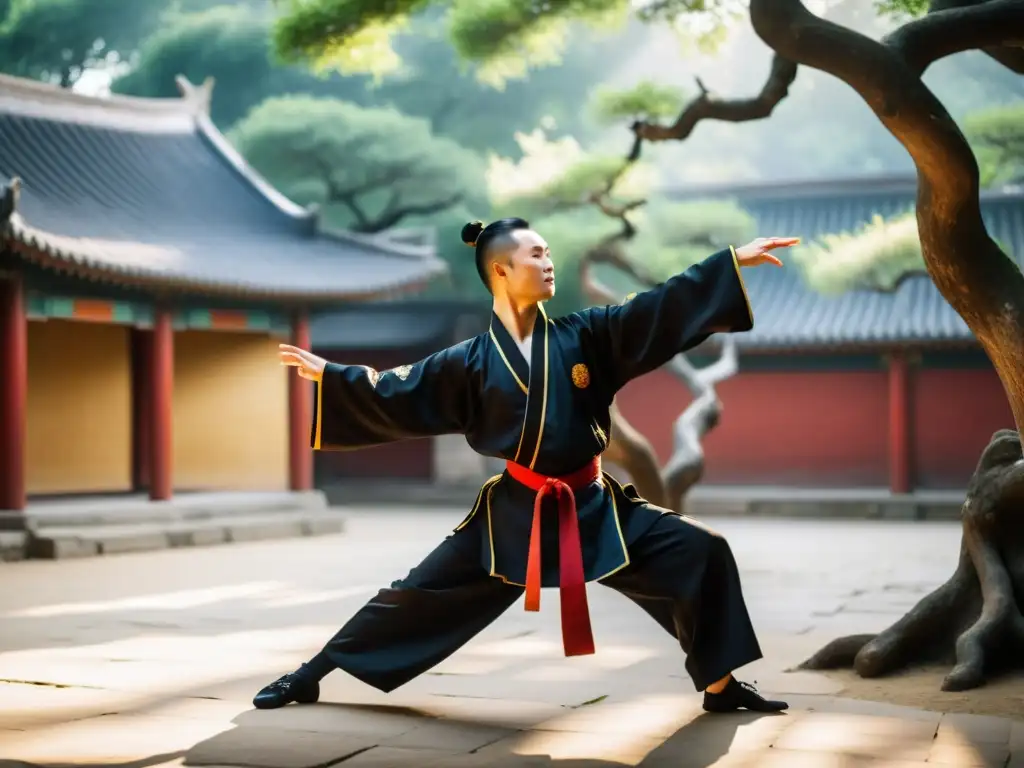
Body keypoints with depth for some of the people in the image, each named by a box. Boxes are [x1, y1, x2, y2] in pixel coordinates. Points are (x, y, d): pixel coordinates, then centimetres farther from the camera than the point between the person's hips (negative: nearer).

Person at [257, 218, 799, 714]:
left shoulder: (583, 336, -1)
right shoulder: (471, 362, -3)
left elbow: (664, 308, -4)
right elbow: (398, 396, 4)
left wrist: (735, 260, -9)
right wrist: (330, 375, 1)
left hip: (593, 507, 2)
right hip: (514, 512, -2)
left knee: (701, 555, -10)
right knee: (421, 594, 0)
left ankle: (719, 685, 6)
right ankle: (311, 674, 15)